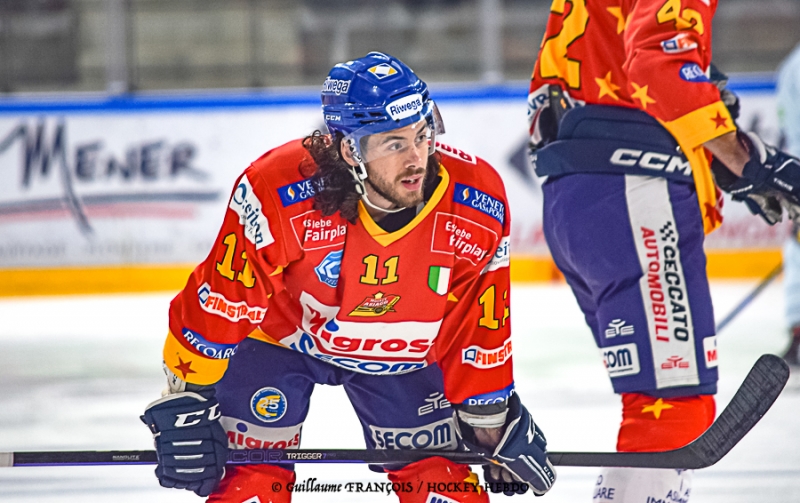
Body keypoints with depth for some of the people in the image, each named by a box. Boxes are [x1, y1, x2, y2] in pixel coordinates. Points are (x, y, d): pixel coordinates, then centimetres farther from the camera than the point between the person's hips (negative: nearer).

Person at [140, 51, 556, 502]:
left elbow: (481, 327, -10)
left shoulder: (475, 206, -25)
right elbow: (220, 298, -23)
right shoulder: (279, 192, -34)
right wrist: (186, 401, -19)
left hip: (404, 353, 2)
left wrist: (493, 422, -2)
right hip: (282, 333, -2)